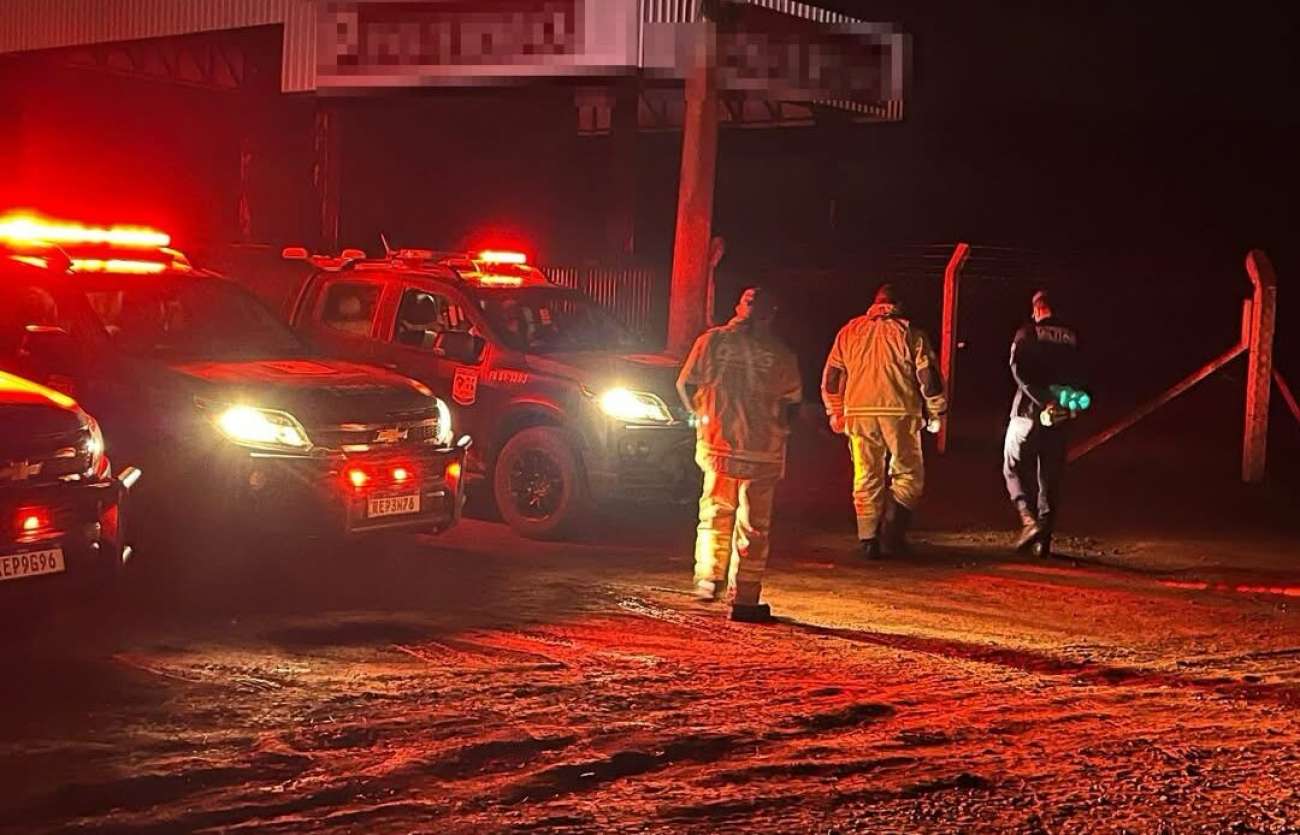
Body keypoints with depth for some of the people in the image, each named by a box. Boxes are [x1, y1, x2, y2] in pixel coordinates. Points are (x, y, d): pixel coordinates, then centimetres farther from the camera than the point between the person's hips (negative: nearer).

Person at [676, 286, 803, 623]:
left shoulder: (712, 341, -1)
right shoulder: (781, 355, -4)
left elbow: (685, 386, 5)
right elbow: (792, 403, 1)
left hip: (717, 445, 2)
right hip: (763, 452, -2)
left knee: (715, 513, 20)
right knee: (754, 525, 5)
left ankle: (709, 578, 14)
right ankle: (744, 598, 4)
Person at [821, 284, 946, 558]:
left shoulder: (850, 331, 13)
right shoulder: (910, 332, 4)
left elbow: (831, 375, 15)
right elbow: (928, 374, 0)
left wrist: (835, 412, 25)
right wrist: (936, 411, 11)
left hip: (859, 413, 3)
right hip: (900, 412, -3)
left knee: (866, 478, 9)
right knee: (908, 474, 8)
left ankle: (869, 540, 5)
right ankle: (892, 532, -8)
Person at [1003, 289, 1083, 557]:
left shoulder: (1027, 333, -3)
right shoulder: (1072, 338, 7)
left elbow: (1020, 372, -16)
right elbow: (1079, 377, 6)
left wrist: (1043, 401, -18)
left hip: (1027, 413, -3)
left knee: (1014, 469, 8)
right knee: (1050, 478, 9)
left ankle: (1029, 520, -13)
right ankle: (1044, 539, 8)